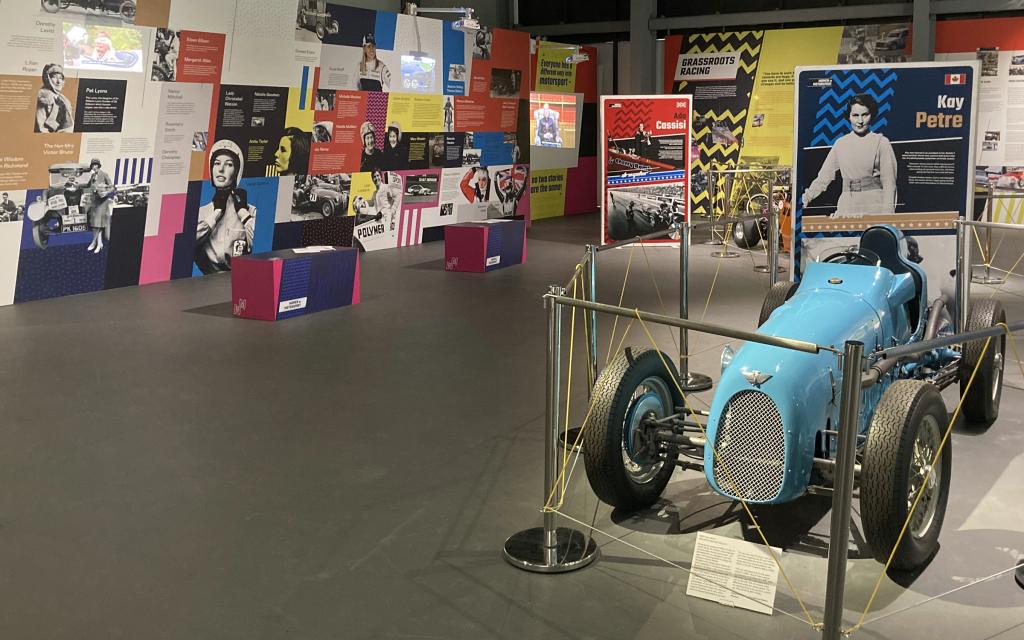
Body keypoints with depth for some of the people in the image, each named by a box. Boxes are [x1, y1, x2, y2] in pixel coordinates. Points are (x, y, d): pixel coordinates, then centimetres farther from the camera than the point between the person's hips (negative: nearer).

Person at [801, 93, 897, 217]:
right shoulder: (840, 144, 13)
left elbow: (889, 183, -1)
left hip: (874, 207, -2)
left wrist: (887, 216, -10)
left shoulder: (881, 143, 2)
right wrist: (809, 195, -3)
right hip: (847, 207, 3)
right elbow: (824, 176, 11)